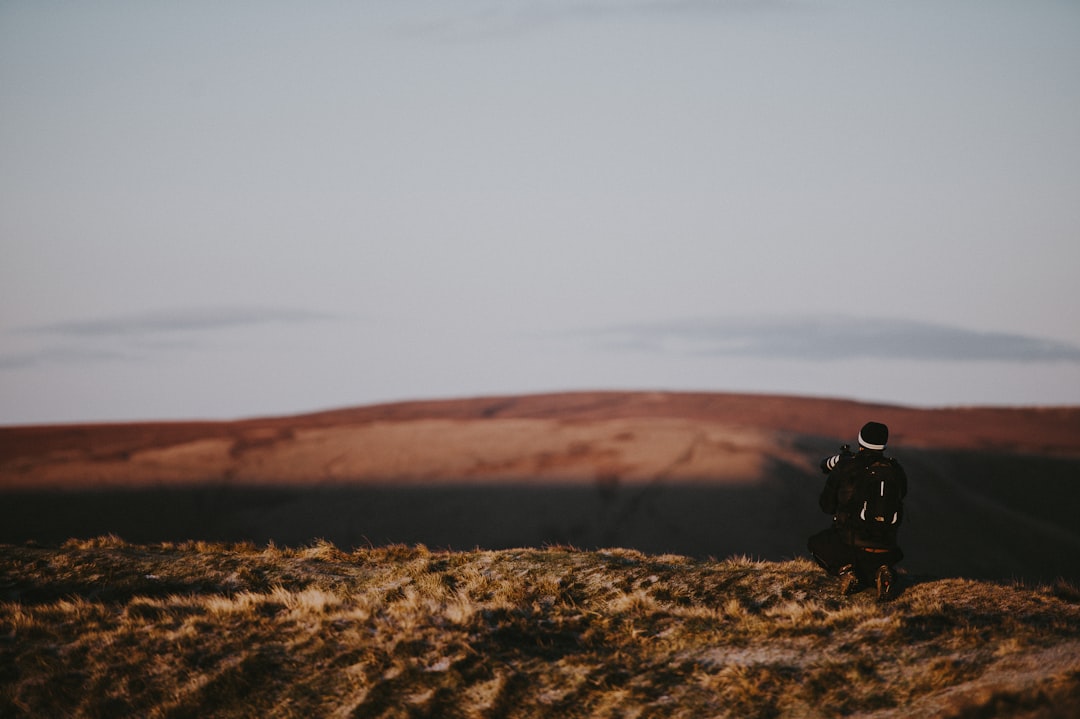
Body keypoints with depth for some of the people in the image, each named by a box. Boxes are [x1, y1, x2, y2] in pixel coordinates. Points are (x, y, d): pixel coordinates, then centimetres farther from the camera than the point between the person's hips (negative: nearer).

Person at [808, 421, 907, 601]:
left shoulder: (844, 468, -6)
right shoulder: (895, 471, 0)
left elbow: (826, 506, 4)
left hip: (850, 541, -2)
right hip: (886, 546, 3)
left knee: (816, 545, 28)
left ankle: (844, 569, -2)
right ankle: (881, 573, -3)